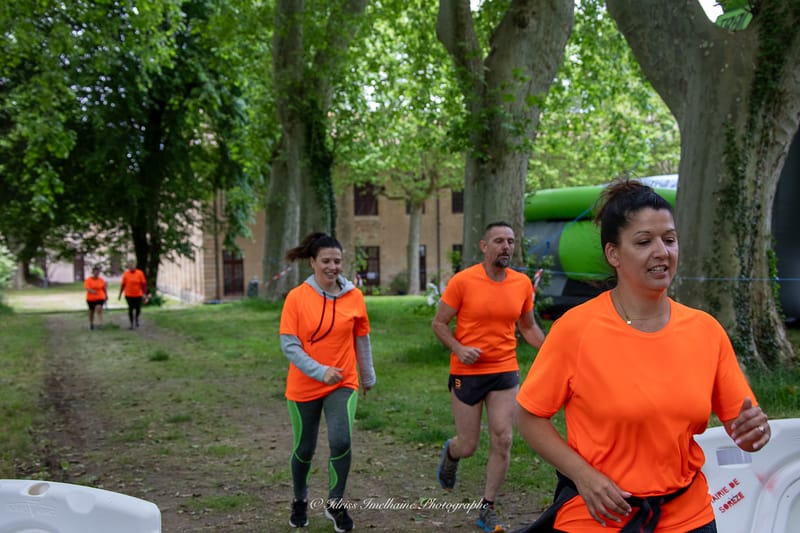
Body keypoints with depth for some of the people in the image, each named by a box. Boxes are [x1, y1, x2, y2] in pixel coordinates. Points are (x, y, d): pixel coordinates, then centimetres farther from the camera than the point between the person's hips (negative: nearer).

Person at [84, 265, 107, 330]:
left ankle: (100, 324, -24)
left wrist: (106, 296, 12)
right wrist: (92, 291, -37)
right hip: (91, 298, 0)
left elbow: (105, 288, 10)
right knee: (91, 311, 14)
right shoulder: (88, 280, -6)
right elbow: (87, 288, -19)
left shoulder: (101, 280, 1)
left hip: (100, 298, 0)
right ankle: (91, 324, 33)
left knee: (99, 310, -19)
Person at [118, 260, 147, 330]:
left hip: (138, 295, 0)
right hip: (129, 295, 0)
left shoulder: (140, 273, -5)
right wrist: (120, 294, 6)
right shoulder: (126, 274, -1)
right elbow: (123, 284, 5)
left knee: (138, 309, 2)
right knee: (130, 309, 2)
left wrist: (144, 293, -7)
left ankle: (136, 318, 33)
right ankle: (131, 323, 13)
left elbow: (144, 284, -3)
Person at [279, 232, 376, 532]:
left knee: (341, 441, -18)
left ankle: (335, 504, 7)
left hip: (343, 383, 1)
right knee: (304, 449, 12)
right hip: (304, 386, -1)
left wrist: (368, 377, 17)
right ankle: (300, 501, 41)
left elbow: (362, 339, 7)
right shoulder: (296, 297, -11)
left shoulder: (354, 296, -4)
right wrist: (320, 371, -25)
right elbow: (289, 345, -13)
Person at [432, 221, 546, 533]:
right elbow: (439, 324, -4)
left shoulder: (523, 283, 1)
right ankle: (450, 453, 45)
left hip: (505, 371, 3)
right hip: (467, 372, -3)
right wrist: (458, 349, -21)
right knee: (468, 445, 6)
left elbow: (529, 327, 14)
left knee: (502, 441, -2)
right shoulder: (462, 281, -11)